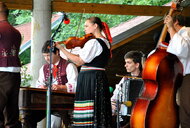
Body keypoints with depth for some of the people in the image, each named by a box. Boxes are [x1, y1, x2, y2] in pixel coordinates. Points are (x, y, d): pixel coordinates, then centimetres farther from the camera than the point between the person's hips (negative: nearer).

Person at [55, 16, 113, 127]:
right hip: (101, 79, 9)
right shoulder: (105, 42, 15)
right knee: (99, 112, 10)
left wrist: (62, 49, -12)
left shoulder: (93, 42, -13)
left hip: (90, 80, -9)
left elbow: (79, 61, -15)